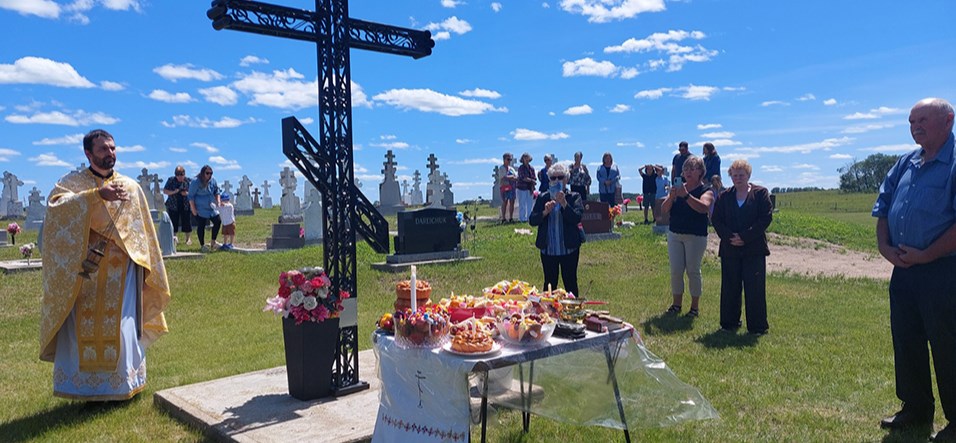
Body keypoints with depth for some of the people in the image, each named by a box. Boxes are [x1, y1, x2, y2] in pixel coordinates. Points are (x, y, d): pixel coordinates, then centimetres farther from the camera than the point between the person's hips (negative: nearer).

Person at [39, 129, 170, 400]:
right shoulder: (71, 183, 4)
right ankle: (84, 388, 15)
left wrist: (146, 271, 8)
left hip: (121, 274, 1)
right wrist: (97, 195, -29)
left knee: (121, 330, 0)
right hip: (83, 272, 0)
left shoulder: (131, 187, 8)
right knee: (81, 329, 1)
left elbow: (143, 234, 11)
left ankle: (121, 386, 15)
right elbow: (55, 205, -19)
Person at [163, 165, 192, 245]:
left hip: (185, 206, -1)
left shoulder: (188, 181, 1)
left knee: (186, 222, 0)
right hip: (173, 206, 1)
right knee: (173, 223, 3)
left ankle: (188, 238, 12)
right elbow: (164, 191, 3)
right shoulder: (171, 180, 3)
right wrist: (173, 192, -14)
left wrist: (187, 193, -17)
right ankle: (173, 238, 14)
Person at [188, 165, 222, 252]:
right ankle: (202, 246, 14)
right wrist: (193, 209, -13)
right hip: (200, 209, -6)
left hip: (211, 207, 6)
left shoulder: (213, 181, 2)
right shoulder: (195, 182, -13)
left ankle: (213, 242, 17)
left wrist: (218, 202, 3)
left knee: (218, 222, 2)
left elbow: (216, 191, 15)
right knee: (201, 226, 1)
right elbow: (191, 196, -11)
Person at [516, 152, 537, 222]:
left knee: (530, 204, 4)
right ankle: (522, 218, 1)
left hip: (529, 189, 5)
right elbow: (524, 178, -12)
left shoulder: (531, 168, 11)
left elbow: (534, 179, 9)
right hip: (522, 188, -5)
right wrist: (532, 180, -5)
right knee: (522, 204, -3)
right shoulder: (521, 168, -2)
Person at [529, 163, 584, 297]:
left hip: (569, 249, -2)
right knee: (549, 284, 11)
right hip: (548, 249, 2)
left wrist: (564, 203, -23)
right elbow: (532, 220, -1)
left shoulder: (574, 197, -1)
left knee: (570, 283, 7)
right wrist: (545, 212, -17)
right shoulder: (542, 198, 5)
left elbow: (577, 218, -14)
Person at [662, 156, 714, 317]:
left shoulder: (706, 191, -3)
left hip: (696, 236, -4)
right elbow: (664, 209, -1)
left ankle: (695, 306, 14)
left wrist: (686, 195, -35)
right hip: (674, 234, 4)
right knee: (675, 271, 4)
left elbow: (704, 208, -25)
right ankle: (676, 304, 17)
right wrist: (671, 197, -21)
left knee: (693, 271, 2)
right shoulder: (678, 188, 8)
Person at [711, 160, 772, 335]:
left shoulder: (760, 193, 1)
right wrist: (728, 237, -11)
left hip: (754, 249, -3)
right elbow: (716, 219, 6)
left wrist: (745, 237, -13)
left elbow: (766, 217, -6)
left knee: (754, 288, -1)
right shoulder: (724, 196, 10)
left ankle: (757, 326, 9)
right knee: (729, 288, 8)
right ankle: (729, 323, 19)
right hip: (729, 249, 3)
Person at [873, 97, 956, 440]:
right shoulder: (905, 164, 12)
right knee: (905, 342, 15)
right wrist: (884, 246, 1)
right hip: (903, 269, 7)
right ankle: (915, 410, 30)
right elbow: (882, 207, 16)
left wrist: (925, 255, -17)